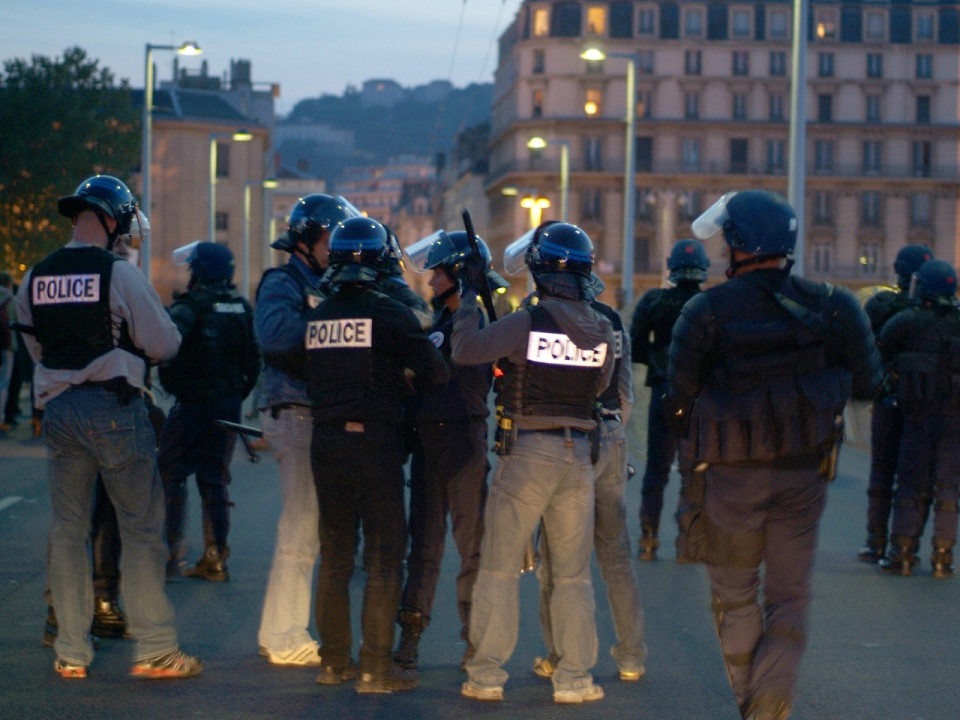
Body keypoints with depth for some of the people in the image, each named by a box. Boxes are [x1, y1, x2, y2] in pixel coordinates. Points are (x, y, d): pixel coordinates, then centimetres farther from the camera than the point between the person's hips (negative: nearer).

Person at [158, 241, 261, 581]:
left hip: (193, 404, -6)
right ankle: (215, 559, 12)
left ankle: (172, 552, -4)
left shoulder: (191, 306, -12)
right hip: (229, 405, 6)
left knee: (171, 475, 2)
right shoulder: (242, 308, 8)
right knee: (215, 480, 12)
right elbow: (254, 357, 11)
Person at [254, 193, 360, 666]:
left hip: (321, 415, 10)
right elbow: (274, 332, -27)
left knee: (304, 524, 13)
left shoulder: (324, 287, 22)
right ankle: (284, 639, -2)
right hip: (295, 413, -10)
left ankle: (279, 633, 21)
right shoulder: (283, 283, -7)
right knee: (303, 524, -8)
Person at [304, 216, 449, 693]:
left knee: (334, 555, 14)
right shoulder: (391, 315, -10)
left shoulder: (315, 318, 4)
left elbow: (310, 380, 10)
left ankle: (334, 662, 20)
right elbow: (436, 375, -8)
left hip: (325, 442, 5)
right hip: (375, 442, -5)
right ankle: (376, 668, -1)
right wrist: (404, 381, 14)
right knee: (384, 556, 1)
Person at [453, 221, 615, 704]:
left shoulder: (528, 322, -14)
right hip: (578, 454, 4)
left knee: (499, 569, 5)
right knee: (572, 575, 11)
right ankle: (574, 679, 11)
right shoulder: (602, 330, 2)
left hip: (527, 451, -4)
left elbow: (465, 349, -13)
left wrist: (469, 295, -3)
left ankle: (487, 676, 4)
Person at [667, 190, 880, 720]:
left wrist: (698, 438, 14)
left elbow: (679, 398, -5)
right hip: (803, 475, 2)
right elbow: (866, 382, 3)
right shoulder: (825, 305, -2)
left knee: (734, 593, 14)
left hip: (734, 475, -2)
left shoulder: (706, 312, -9)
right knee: (789, 597, 10)